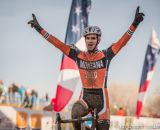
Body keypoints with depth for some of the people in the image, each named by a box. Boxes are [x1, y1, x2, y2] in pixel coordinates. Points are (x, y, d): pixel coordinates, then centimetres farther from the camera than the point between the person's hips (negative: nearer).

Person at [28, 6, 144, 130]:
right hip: (85, 97, 0)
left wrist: (135, 24, -28)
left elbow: (122, 42, -14)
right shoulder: (78, 55, 2)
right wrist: (40, 29, -6)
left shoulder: (105, 55, -3)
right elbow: (59, 44, -1)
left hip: (101, 98, 0)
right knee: (75, 114, -31)